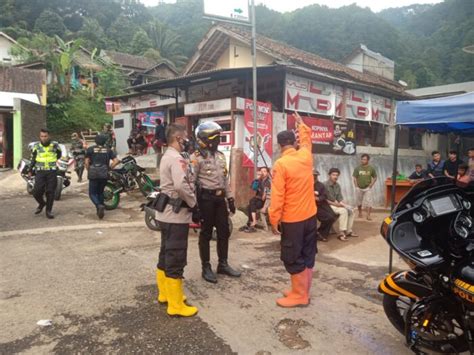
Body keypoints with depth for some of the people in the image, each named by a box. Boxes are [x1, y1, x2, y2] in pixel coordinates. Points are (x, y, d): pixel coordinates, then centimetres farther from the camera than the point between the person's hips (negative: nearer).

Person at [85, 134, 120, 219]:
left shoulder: (90, 149, 4)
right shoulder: (108, 150, 8)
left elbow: (87, 162, -2)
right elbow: (116, 161, -2)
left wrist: (89, 171, 11)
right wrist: (109, 168, 8)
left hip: (93, 174, -2)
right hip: (104, 174, 2)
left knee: (92, 193, 5)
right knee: (100, 192, 19)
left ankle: (99, 206, -21)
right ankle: (100, 210, 20)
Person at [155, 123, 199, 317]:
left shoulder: (168, 156, 16)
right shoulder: (177, 158, -18)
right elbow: (182, 186, -30)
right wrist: (194, 205, -18)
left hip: (167, 212, 11)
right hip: (176, 214, -11)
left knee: (167, 254, 19)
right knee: (176, 259, -4)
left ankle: (165, 293, 33)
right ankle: (176, 305, 4)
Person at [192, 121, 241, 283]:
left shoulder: (221, 155, 14)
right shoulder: (197, 157, -10)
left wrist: (230, 198, 15)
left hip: (220, 197, 7)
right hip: (206, 198, -7)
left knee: (224, 232, 11)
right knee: (206, 233, 3)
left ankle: (223, 264, 26)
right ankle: (206, 268, 15)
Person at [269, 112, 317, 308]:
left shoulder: (281, 164, -17)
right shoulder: (305, 156, 1)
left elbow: (277, 196, -18)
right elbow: (306, 139, 25)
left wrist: (274, 220, -10)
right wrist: (300, 123, 39)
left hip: (292, 220, -7)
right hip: (310, 216, 7)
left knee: (293, 258, 5)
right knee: (307, 255, 16)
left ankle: (299, 296, 14)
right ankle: (302, 292, 28)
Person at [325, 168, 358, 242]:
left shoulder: (337, 185, 9)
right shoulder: (325, 185, -16)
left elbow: (340, 198, 8)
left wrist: (343, 204, -12)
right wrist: (335, 204, -22)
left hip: (336, 204, 8)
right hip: (328, 205, -8)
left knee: (350, 210, -7)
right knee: (343, 211, -28)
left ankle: (348, 231, -1)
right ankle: (341, 233, -26)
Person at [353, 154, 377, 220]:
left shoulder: (371, 168, -3)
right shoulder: (357, 168, -3)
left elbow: (375, 177, 6)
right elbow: (354, 177, 0)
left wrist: (371, 184, -5)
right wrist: (356, 186, -6)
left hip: (367, 188, -1)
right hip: (359, 188, 1)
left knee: (368, 202, -10)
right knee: (359, 202, 14)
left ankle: (368, 216, -9)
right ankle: (360, 213, 35)